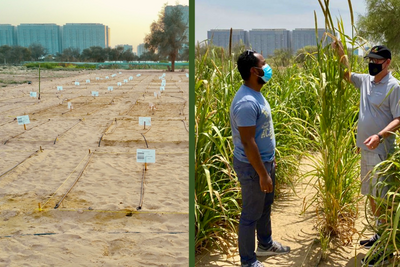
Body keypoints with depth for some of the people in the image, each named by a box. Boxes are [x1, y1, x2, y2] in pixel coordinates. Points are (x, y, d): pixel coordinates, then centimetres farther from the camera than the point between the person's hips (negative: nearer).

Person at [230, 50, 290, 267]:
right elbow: (248, 142, -27)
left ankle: (266, 244, 45)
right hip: (252, 166, -10)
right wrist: (262, 174, -23)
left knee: (265, 206, 25)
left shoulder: (256, 94, 5)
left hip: (265, 160, 10)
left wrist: (270, 160, 21)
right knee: (251, 213, 4)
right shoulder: (246, 102, -27)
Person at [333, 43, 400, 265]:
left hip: (381, 151, -8)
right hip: (366, 149, 8)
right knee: (371, 195, 16)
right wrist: (341, 53, 12)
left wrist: (379, 136, -31)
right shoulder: (366, 81, 8)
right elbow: (347, 75, 25)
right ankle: (380, 235, 31)